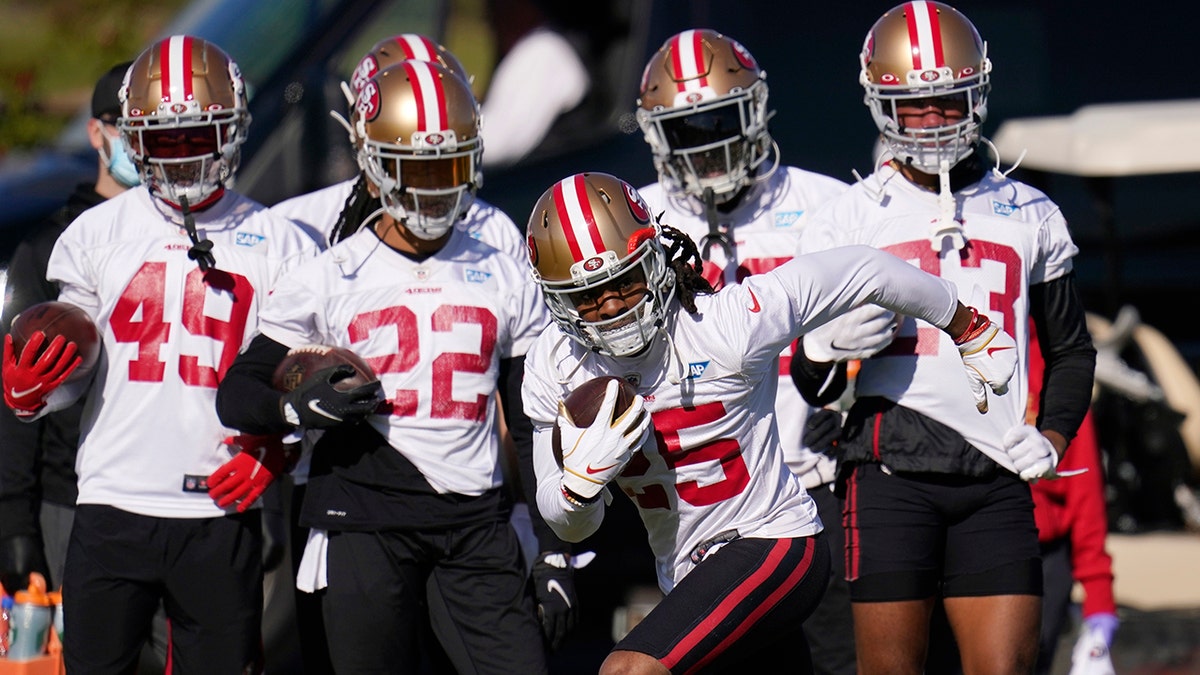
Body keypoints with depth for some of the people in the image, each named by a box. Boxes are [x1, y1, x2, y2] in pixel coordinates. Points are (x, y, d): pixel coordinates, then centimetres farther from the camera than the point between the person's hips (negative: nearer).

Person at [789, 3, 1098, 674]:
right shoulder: (849, 220, 8)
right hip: (891, 471, -2)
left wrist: (1053, 437, 7)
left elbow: (1072, 351, 24)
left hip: (996, 477, 2)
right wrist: (825, 347, -14)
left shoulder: (1029, 218, 14)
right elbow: (810, 386, 9)